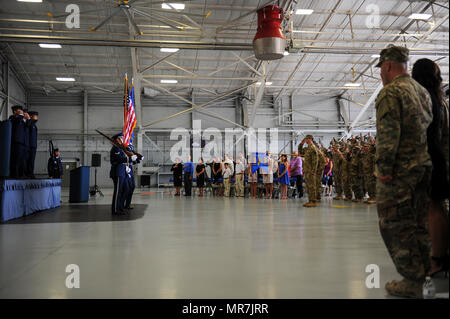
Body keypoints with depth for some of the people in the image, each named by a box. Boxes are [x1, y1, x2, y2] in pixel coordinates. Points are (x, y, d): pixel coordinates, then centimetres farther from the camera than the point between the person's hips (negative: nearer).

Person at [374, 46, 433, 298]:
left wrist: (384, 168, -18)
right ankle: (421, 276, 25)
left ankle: (411, 284, 3)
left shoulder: (390, 92, -10)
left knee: (396, 226, -1)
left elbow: (388, 135, -20)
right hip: (424, 167, 9)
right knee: (418, 225, 16)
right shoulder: (423, 92, 17)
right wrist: (423, 159, 19)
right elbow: (429, 127, 18)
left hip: (399, 171, -9)